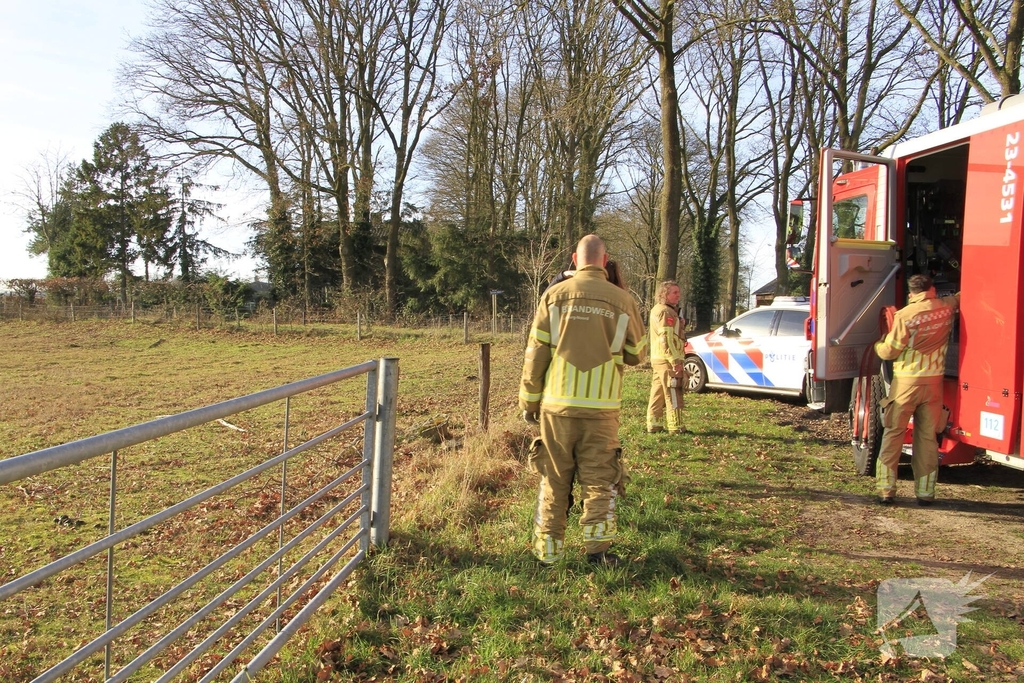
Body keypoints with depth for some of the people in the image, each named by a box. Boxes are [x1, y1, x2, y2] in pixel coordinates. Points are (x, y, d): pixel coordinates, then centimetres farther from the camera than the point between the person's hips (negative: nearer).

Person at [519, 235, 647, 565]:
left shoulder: (555, 295, 0)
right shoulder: (622, 300, -1)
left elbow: (535, 352, 0)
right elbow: (637, 354, 10)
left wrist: (529, 401, 7)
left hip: (558, 404, 1)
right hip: (601, 407, -1)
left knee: (554, 479, 11)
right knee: (599, 480, 10)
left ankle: (548, 549, 17)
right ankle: (598, 547, 8)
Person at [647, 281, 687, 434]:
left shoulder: (656, 310, 19)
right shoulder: (665, 312, -14)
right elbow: (666, 338, -22)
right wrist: (675, 360, -24)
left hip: (657, 360, 10)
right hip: (668, 360, -10)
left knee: (658, 394, 13)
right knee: (673, 395, -6)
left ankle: (654, 424, 17)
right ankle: (675, 427, -3)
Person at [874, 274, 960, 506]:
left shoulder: (905, 315, -12)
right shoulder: (947, 307, 1)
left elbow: (889, 352, -7)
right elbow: (960, 297, 25)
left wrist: (878, 344, 12)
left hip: (906, 382, -3)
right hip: (934, 381, 3)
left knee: (893, 434, 4)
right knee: (927, 437, 10)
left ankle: (885, 490, 3)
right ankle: (925, 492, 13)